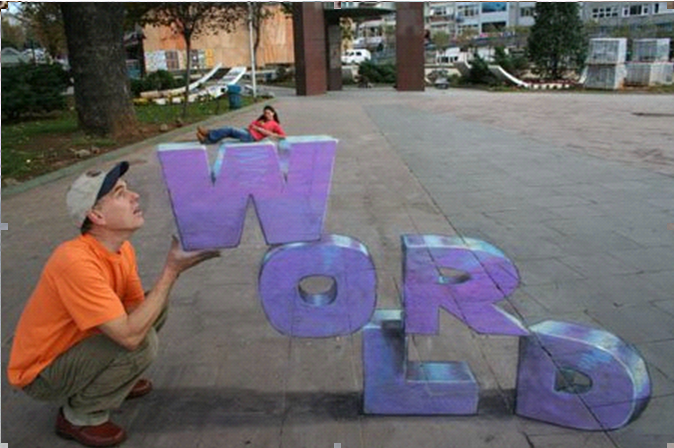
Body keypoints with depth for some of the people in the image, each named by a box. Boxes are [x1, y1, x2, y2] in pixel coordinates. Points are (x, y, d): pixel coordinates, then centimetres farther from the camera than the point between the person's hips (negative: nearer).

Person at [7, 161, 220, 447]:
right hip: (40, 373, -8)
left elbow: (137, 307, -8)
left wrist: (174, 267, -23)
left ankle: (113, 377, 16)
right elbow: (131, 335, -37)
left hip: (75, 344, 8)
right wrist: (171, 270, -32)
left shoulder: (123, 250, -8)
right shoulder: (76, 261, -34)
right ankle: (79, 416, -3)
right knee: (142, 342, -27)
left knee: (156, 306, 2)